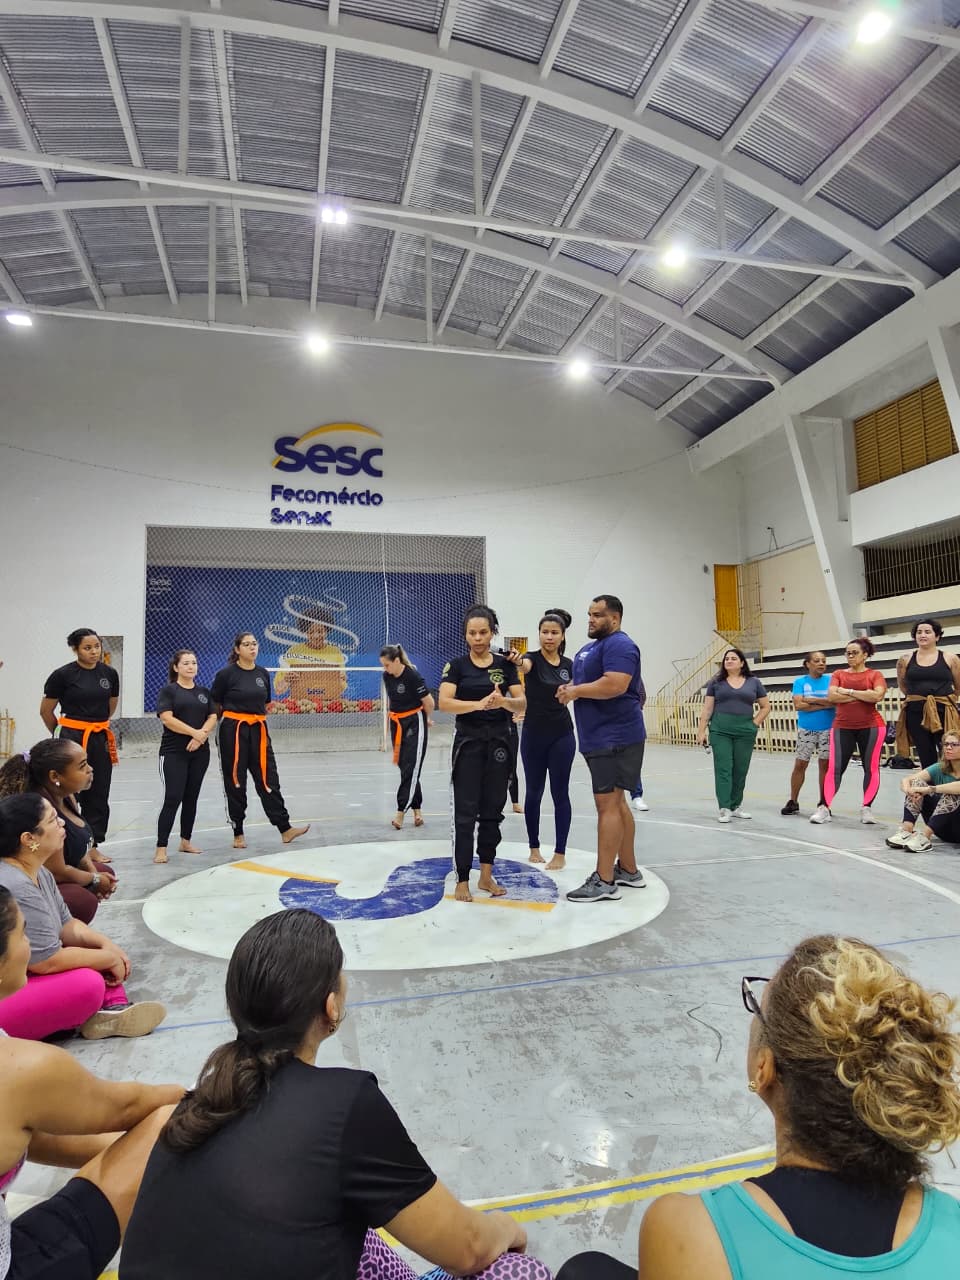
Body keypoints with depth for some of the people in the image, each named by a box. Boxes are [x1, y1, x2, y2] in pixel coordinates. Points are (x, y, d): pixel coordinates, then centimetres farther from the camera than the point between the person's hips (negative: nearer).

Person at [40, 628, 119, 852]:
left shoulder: (110, 674, 3)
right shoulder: (63, 675, -9)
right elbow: (46, 711, 0)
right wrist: (63, 733, 11)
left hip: (101, 739, 5)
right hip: (73, 739, -4)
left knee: (98, 795, 9)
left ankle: (92, 845, 19)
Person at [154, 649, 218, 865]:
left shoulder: (204, 692, 12)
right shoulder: (168, 691, -3)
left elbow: (213, 717, 6)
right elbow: (167, 718, -14)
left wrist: (201, 735, -13)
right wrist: (194, 732, -16)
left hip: (200, 752, 5)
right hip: (173, 752, -5)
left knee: (191, 798, 11)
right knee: (173, 799, -10)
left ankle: (186, 841, 24)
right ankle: (161, 848, -5)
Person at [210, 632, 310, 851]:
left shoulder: (263, 674, 7)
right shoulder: (226, 674, -7)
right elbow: (214, 704, 1)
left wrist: (255, 717, 12)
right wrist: (232, 717, 6)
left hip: (259, 731, 4)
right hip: (233, 732, -4)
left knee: (268, 779, 3)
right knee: (235, 783, 5)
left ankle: (285, 829, 4)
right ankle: (238, 833, 18)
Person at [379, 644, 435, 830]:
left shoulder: (413, 676, -20)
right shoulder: (386, 676, 1)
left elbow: (429, 702, -14)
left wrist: (426, 719, 3)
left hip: (415, 723, -7)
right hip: (397, 724, 7)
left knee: (411, 769, -7)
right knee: (404, 768, 8)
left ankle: (401, 812, -7)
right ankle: (417, 810, 16)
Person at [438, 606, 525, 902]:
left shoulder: (505, 664, 4)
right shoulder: (456, 665, -3)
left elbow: (522, 703, -5)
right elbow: (444, 702, -17)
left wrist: (504, 702, -27)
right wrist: (478, 704, -33)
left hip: (499, 742, 3)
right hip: (468, 743, -2)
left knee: (492, 811, 9)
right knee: (466, 813, -1)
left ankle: (486, 876, 22)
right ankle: (462, 881, 8)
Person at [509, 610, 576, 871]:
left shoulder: (568, 664, 3)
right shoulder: (532, 659, -10)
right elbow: (525, 665, -36)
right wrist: (517, 661, -58)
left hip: (562, 735, 2)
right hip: (533, 735, -2)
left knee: (560, 794, 3)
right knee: (533, 792, 7)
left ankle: (560, 853, 12)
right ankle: (534, 848, 23)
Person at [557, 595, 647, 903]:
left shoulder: (619, 645, -14)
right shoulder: (589, 648, 18)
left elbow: (615, 685, -27)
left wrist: (576, 690, -16)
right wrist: (569, 688, 6)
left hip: (615, 738, -10)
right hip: (600, 737, 11)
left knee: (607, 804, -8)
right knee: (616, 802, 15)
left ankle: (604, 881, -3)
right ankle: (628, 870, 25)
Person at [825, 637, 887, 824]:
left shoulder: (875, 675, 4)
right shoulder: (838, 674, 10)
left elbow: (877, 696, -14)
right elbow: (832, 696, -5)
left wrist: (849, 691, -10)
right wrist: (862, 695, -10)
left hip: (870, 726, -1)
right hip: (842, 727, 1)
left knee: (871, 767, 2)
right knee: (835, 767, -4)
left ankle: (866, 808, 11)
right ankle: (825, 807, -4)